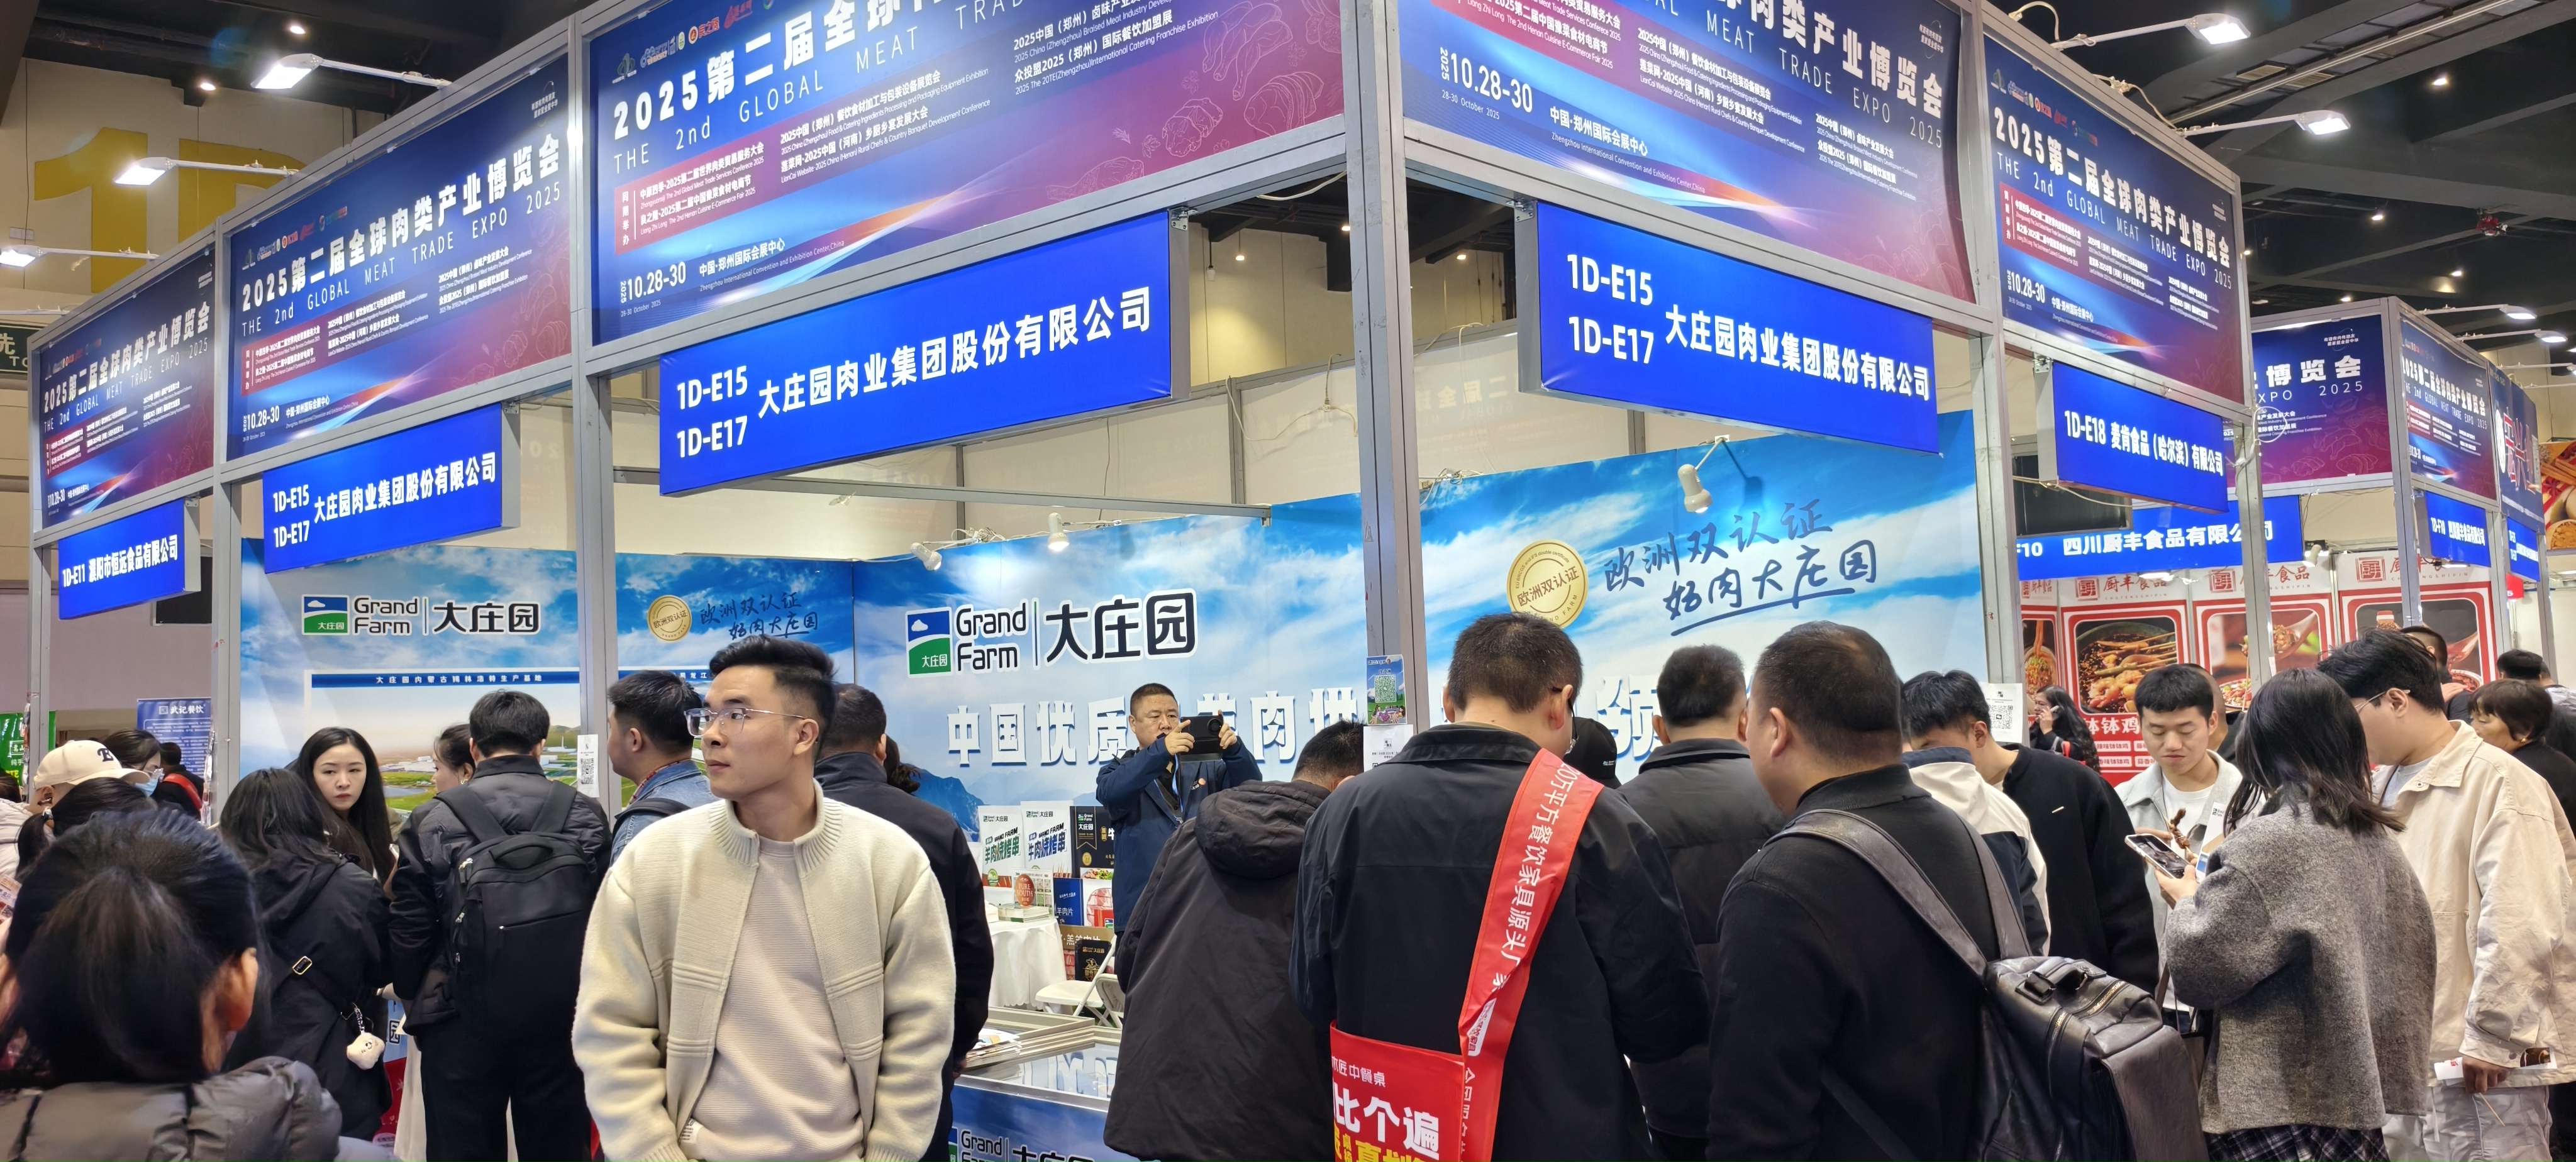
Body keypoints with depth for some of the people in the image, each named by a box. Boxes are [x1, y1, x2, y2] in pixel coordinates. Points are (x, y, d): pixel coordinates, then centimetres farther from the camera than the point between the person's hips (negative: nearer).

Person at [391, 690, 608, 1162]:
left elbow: (409, 929, -1)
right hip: (561, 1017, 1)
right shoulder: (587, 816, -3)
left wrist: (414, 1001, 13)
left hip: (462, 1021, -1)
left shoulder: (432, 820, -5)